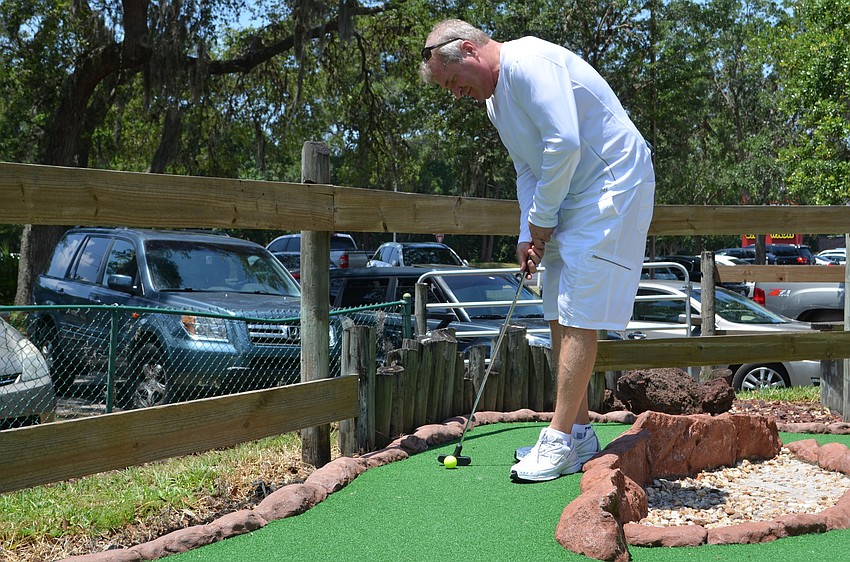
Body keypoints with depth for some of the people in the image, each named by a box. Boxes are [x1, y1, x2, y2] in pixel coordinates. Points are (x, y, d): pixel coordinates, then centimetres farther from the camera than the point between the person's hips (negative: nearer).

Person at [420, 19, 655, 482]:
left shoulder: (529, 62, -17)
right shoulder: (496, 100, 15)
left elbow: (563, 143, -25)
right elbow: (528, 170, 19)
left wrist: (542, 217, -13)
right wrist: (529, 233, 5)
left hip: (610, 190, -10)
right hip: (569, 199, 10)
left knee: (577, 317, -11)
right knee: (561, 317, 11)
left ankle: (560, 440, -7)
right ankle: (578, 432, 18)